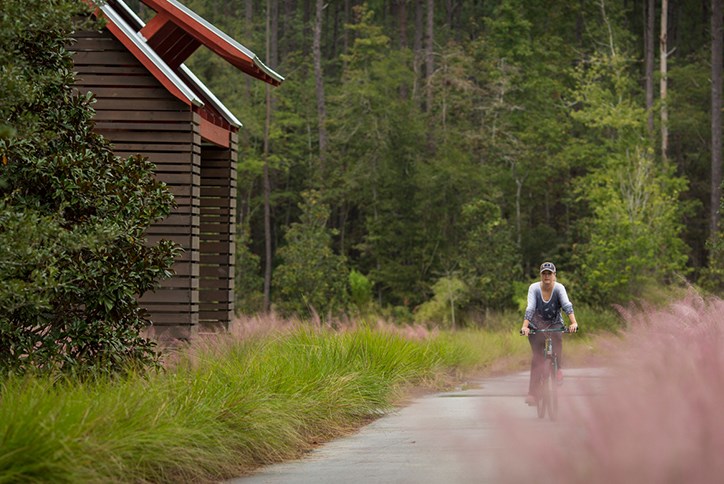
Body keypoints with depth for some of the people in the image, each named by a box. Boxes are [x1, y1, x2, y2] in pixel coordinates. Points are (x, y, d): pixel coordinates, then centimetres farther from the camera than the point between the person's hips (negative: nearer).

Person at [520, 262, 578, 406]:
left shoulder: (559, 288, -15)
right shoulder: (534, 288, -15)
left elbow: (567, 305, -28)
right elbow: (530, 308, -24)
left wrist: (573, 322, -44)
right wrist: (525, 326, -39)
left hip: (554, 323, 1)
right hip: (537, 325, -1)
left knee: (557, 337, -34)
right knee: (537, 356, -14)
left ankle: (558, 369, -15)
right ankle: (531, 392, -16)